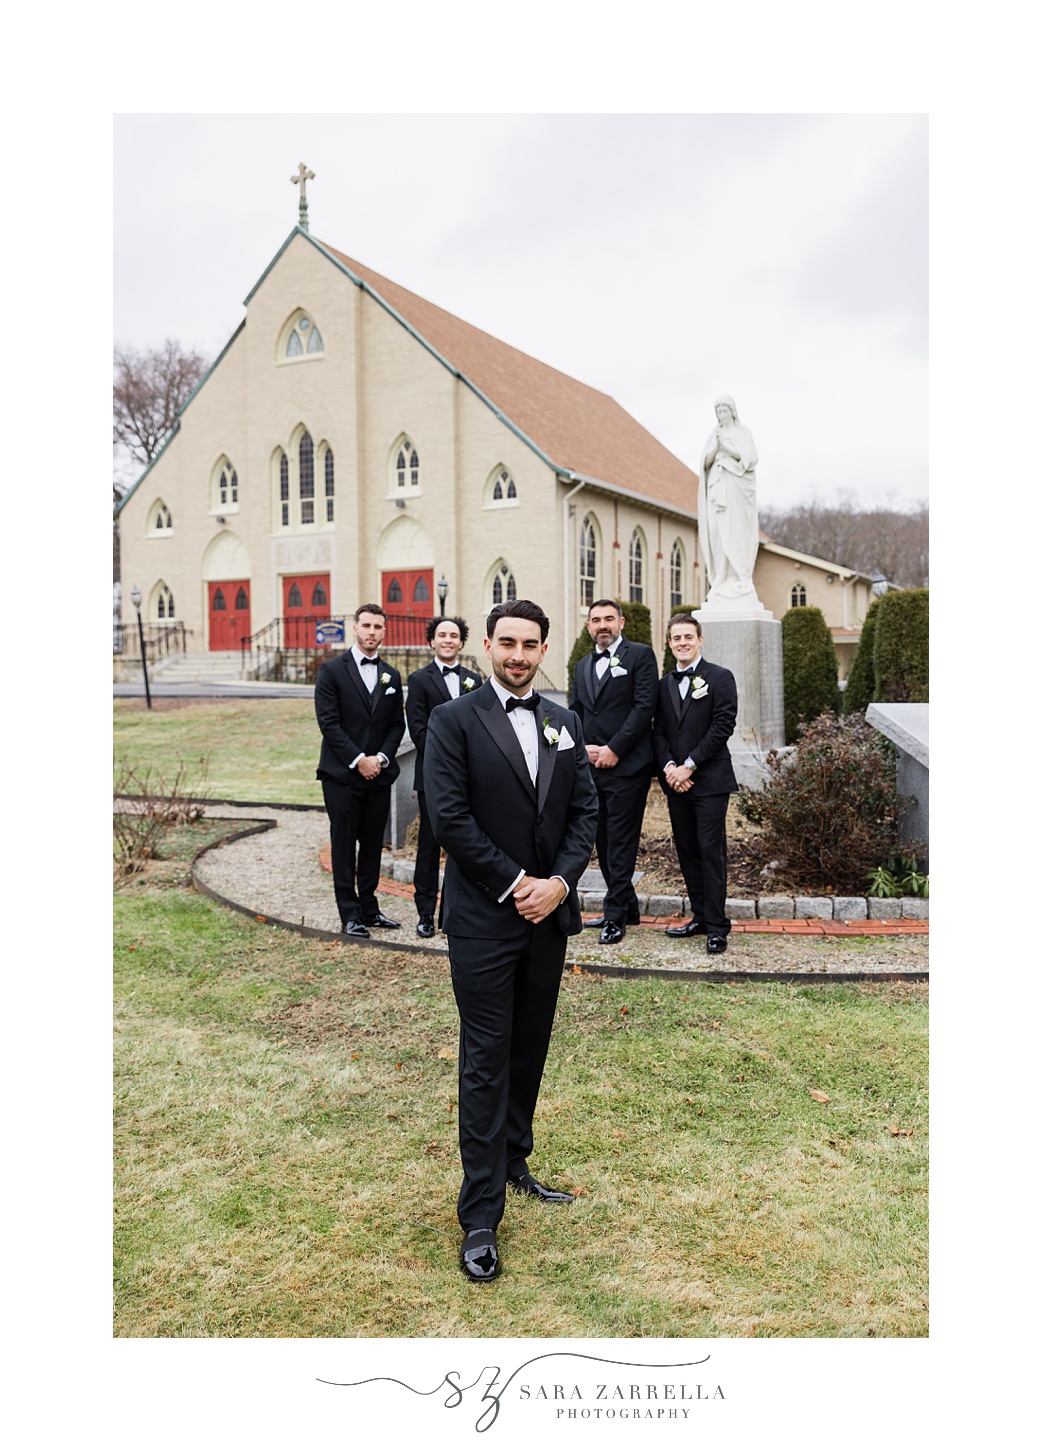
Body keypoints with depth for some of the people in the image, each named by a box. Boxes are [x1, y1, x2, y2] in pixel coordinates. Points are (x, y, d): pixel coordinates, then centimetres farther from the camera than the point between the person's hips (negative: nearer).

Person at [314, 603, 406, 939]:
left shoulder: (391, 676, 12)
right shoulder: (332, 670, -3)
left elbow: (397, 725, 11)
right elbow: (328, 722, -9)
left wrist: (382, 757, -5)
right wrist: (358, 759, -14)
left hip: (378, 774, 4)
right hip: (342, 774, -4)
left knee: (372, 846, 9)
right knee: (344, 847, 1)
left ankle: (369, 909, 19)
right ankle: (350, 916, 7)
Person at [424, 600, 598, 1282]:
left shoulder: (565, 724, 10)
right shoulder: (455, 720, -6)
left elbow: (586, 810, 7)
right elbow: (450, 817, -13)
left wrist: (561, 882, -8)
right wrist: (515, 885, -15)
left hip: (549, 914, 5)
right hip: (484, 919, -5)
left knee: (530, 1051, 17)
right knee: (486, 1064, -1)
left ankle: (514, 1163, 36)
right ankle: (481, 1218, 8)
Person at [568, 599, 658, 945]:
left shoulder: (640, 655, -1)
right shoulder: (583, 666, 18)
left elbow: (644, 705, -11)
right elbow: (575, 713, 16)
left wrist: (614, 750, -14)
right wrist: (583, 748, -3)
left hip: (627, 766, -7)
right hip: (592, 767, 7)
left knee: (621, 841, -5)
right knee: (603, 841, 11)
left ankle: (615, 916, 1)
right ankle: (627, 907, 24)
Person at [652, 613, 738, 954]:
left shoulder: (720, 678, -2)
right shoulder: (664, 684, 14)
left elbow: (723, 726, -10)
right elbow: (659, 732, 12)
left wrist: (688, 766, -13)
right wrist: (668, 767, -7)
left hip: (709, 780, -6)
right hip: (675, 781, 6)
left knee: (711, 851, -5)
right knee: (687, 850, 10)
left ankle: (717, 926, 1)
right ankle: (700, 917, 20)